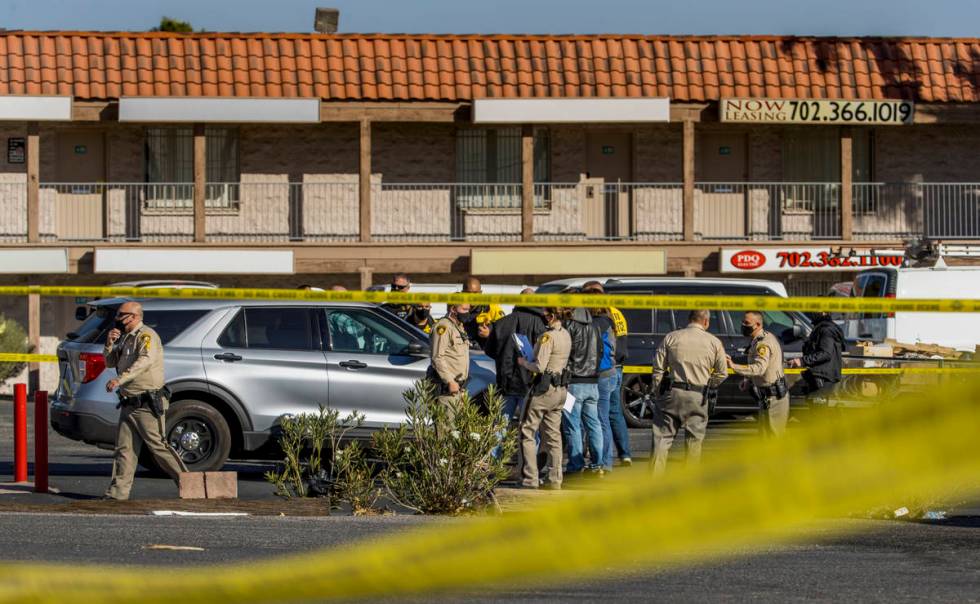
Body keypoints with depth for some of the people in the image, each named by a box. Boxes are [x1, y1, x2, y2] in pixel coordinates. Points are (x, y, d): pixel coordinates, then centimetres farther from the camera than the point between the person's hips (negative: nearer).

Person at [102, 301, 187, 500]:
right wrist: (109, 344, 4)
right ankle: (117, 493, 3)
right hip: (129, 405, 9)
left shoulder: (146, 336, -11)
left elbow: (145, 361, -28)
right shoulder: (125, 338, 19)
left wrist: (120, 379, -37)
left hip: (147, 404, -9)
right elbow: (110, 363, 25)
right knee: (124, 449, 4)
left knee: (158, 446, -8)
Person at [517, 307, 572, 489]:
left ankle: (531, 479, -4)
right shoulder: (566, 335, 9)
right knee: (553, 434, 13)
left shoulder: (548, 336, -17)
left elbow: (539, 367, -20)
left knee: (527, 432, 0)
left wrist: (524, 362, -2)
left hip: (545, 389, -8)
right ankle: (555, 479, 13)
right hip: (561, 389, 8)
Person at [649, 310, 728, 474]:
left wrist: (656, 390, 14)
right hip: (698, 398, 0)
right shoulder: (714, 342, 2)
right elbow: (722, 373, 6)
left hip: (674, 393, 0)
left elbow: (658, 368, 3)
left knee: (663, 436, 6)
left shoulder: (671, 338, 3)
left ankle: (656, 477, 0)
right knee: (694, 439, 10)